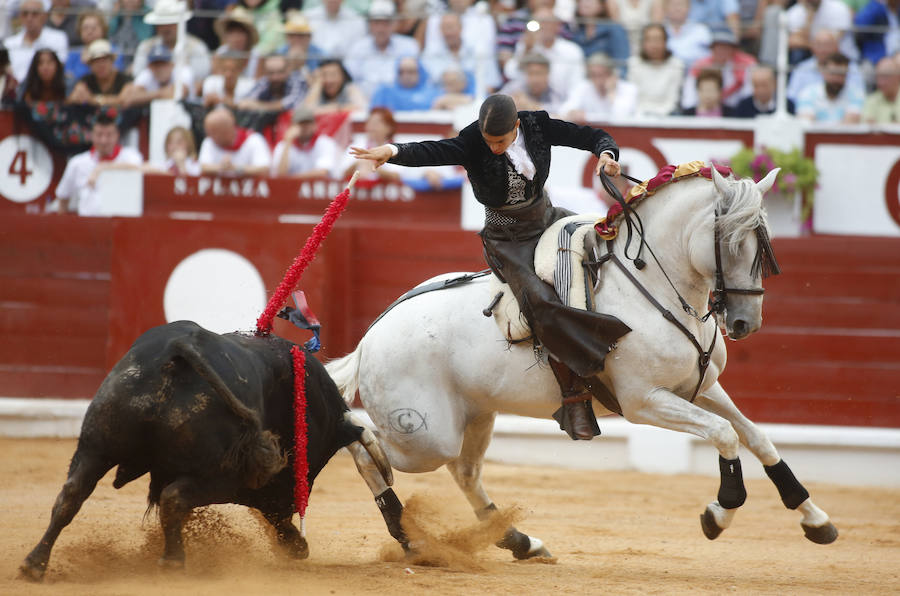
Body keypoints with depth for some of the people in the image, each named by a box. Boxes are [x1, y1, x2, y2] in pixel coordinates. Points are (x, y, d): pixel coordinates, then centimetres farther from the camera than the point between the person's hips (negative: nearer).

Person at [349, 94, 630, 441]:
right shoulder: (473, 144, -17)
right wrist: (393, 151, -54)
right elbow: (433, 152, -35)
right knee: (542, 303, -25)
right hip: (508, 240, -5)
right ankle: (573, 399, -24)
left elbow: (592, 136, -1)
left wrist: (606, 154, -24)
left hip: (547, 219, 6)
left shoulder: (538, 128, -7)